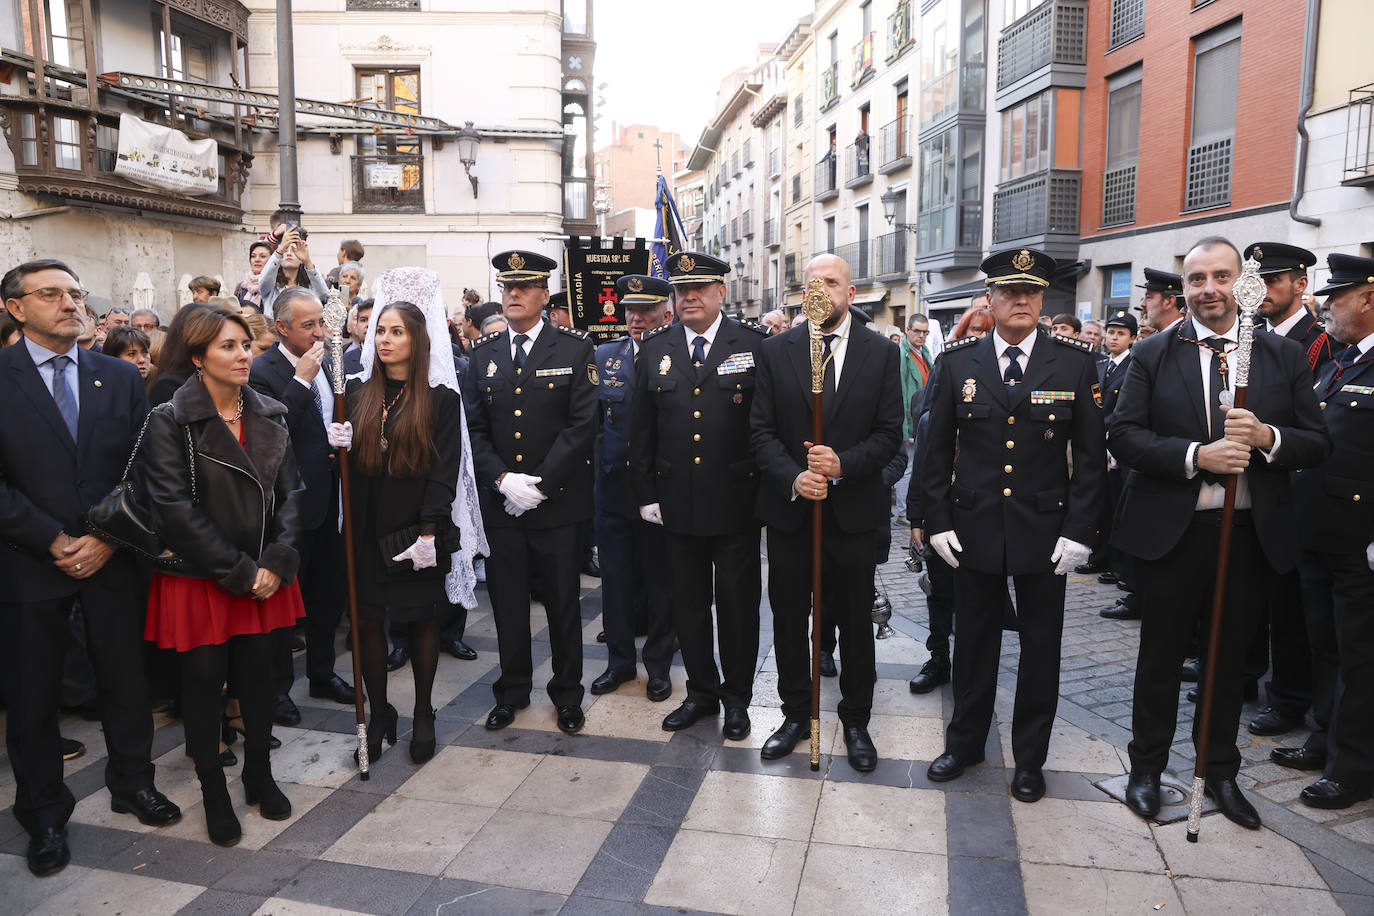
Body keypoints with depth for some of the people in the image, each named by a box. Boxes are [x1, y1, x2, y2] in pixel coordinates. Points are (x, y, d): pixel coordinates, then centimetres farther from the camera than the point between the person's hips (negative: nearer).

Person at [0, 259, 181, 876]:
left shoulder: (121, 378, 5)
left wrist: (107, 537, -7)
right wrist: (53, 541, -12)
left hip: (111, 557, 2)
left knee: (126, 677, 11)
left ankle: (133, 784, 32)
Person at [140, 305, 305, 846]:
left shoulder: (269, 417, 5)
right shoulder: (170, 422, -10)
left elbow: (290, 495, 4)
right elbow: (176, 510, -16)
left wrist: (276, 562, -10)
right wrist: (239, 572, -16)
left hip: (264, 576, 4)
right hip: (198, 579, -4)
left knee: (258, 677, 12)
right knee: (204, 685, 8)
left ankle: (259, 775, 32)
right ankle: (214, 794, 25)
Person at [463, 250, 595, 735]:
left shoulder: (574, 348, -3)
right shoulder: (484, 352, 8)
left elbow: (582, 424, -9)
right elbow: (474, 427, 6)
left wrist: (538, 484, -13)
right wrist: (502, 480, -10)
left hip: (558, 500, -3)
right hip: (499, 502, 3)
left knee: (563, 603, 8)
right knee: (507, 601, 12)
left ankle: (567, 692, 26)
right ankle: (512, 690, 30)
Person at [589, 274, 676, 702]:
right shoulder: (605, 356, 8)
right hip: (613, 485, 4)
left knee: (660, 579, 9)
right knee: (616, 578, 12)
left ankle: (658, 665, 25)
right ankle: (620, 660, 29)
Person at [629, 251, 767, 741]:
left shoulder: (754, 344, -3)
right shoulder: (655, 349, 7)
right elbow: (642, 428, 9)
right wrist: (645, 493, 6)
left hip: (736, 502, -3)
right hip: (677, 502, 3)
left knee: (738, 603, 9)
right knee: (687, 603, 14)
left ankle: (737, 697, 27)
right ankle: (701, 692, 32)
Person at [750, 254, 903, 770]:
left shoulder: (882, 354, 0)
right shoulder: (775, 351, 2)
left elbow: (889, 433, -3)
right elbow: (761, 430, -1)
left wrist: (842, 465, -19)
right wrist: (793, 477, -16)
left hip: (853, 510, -1)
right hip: (789, 509, 1)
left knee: (856, 621, 11)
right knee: (789, 619, 12)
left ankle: (855, 719, 30)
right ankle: (796, 713, 32)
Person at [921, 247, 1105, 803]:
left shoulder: (1074, 362, -1)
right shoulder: (957, 362, 1)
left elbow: (1090, 455, -1)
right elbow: (936, 449, 3)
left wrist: (1079, 531, -7)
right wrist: (937, 522, -2)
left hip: (1045, 533, 0)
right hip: (974, 530, 1)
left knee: (1041, 648, 10)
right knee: (975, 642, 13)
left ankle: (1030, 757, 29)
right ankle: (965, 742, 32)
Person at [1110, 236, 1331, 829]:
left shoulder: (1284, 357, 4)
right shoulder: (1152, 356, -1)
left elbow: (1318, 443, 3)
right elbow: (1123, 436, -9)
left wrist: (1267, 438, -18)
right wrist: (1195, 455, -22)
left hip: (1251, 534, 2)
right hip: (1172, 532, -2)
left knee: (1229, 659, 16)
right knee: (1161, 658, 10)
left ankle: (1221, 773, 36)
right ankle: (1146, 769, 29)